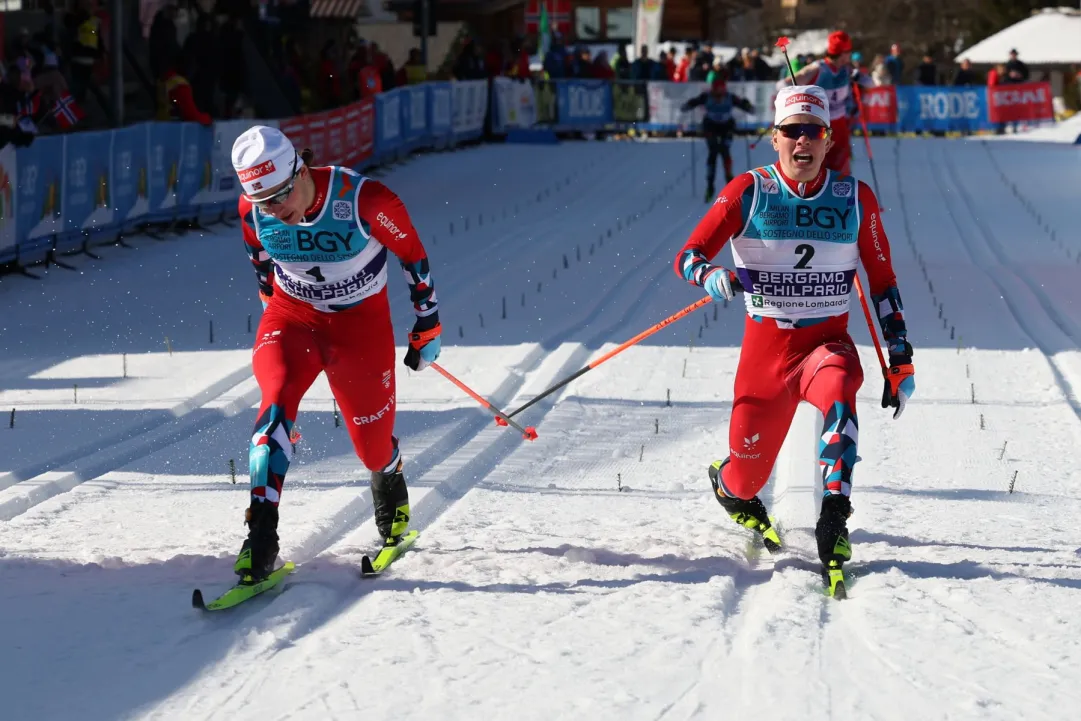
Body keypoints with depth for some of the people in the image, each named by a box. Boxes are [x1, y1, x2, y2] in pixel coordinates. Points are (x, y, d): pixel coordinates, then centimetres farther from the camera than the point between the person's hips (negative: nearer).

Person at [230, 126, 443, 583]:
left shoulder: (366, 201, -27)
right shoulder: (252, 211, -16)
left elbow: (413, 255, -10)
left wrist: (427, 327, -1)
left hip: (361, 322, -1)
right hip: (291, 317, 2)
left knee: (373, 443, 5)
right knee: (278, 398, -27)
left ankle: (390, 485, 44)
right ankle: (261, 537, -29)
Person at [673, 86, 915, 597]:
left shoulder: (855, 199, 0)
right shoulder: (749, 192, -4)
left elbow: (882, 281, 7)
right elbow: (688, 256, -8)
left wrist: (901, 359, 4)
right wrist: (712, 277, -32)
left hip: (829, 341, 0)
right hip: (765, 347, 0)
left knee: (838, 396, -36)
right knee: (748, 473, 5)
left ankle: (833, 525, -42)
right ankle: (727, 486, 45)